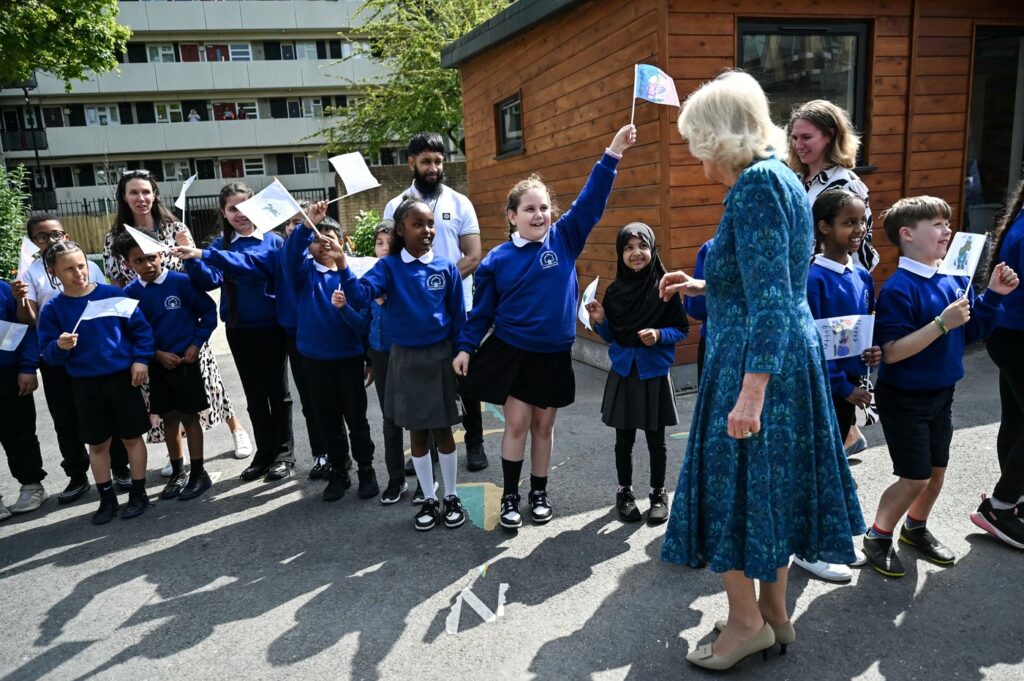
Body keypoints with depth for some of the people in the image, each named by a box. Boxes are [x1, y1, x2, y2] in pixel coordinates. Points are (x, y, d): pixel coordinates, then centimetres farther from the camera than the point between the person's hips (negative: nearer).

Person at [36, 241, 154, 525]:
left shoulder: (112, 294, -7)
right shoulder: (52, 309, -3)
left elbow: (140, 328, -1)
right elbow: (48, 354, -2)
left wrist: (141, 359, -9)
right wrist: (60, 347, -23)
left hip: (122, 376, -2)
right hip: (84, 384, 2)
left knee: (131, 437, 6)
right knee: (97, 444, 12)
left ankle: (138, 493, 19)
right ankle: (107, 499, 25)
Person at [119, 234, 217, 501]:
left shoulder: (182, 282, -11)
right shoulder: (130, 293, -2)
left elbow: (208, 311, -3)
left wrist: (196, 343, -8)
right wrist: (157, 354, -8)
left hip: (185, 361, -3)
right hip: (157, 364, 3)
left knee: (189, 416, 3)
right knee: (169, 419, 13)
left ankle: (198, 473, 14)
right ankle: (177, 473, 25)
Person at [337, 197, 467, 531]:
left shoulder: (446, 267, -3)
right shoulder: (388, 266, -5)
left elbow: (458, 318, 1)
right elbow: (360, 297, -21)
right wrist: (343, 266, -36)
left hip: (439, 357, 0)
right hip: (404, 358, 1)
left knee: (442, 431, 9)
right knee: (417, 433, 11)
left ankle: (452, 497, 25)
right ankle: (429, 500, 25)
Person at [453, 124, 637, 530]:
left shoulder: (564, 239, -2)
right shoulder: (497, 259, -3)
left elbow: (591, 202, -7)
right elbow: (482, 309, 2)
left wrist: (612, 154, -14)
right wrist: (466, 347, -2)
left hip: (554, 355, 2)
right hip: (510, 353, -1)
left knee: (544, 426, 12)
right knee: (517, 424, 0)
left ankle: (539, 494, 28)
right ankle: (509, 497, 16)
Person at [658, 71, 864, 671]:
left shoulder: (756, 185, -17)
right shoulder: (781, 176, 12)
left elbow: (769, 300, -25)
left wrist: (751, 393, -28)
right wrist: (701, 286, 29)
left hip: (754, 363, -10)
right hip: (796, 355, 10)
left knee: (731, 483, 4)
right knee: (774, 482, 17)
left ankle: (747, 622, 19)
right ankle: (776, 614, 30)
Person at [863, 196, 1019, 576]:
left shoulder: (955, 279, 1)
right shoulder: (899, 289, -22)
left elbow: (973, 332, 10)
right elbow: (892, 353, -26)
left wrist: (993, 295, -2)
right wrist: (942, 323, -30)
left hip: (942, 395, 7)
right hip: (905, 399, -7)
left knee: (937, 471, 18)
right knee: (915, 478, -1)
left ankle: (915, 529, 40)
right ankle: (878, 538, 19)